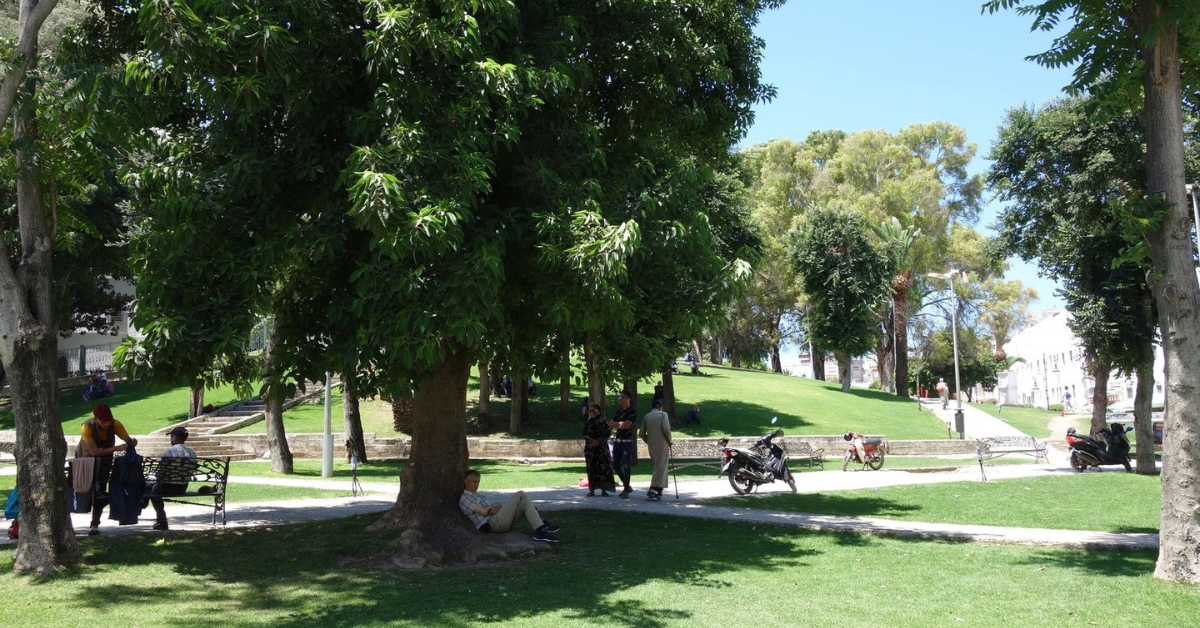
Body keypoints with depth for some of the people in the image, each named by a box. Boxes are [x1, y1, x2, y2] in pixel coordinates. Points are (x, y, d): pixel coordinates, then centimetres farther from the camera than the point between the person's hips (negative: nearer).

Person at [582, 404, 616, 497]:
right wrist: (591, 441, -11)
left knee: (603, 467, -8)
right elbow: (585, 434, 5)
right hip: (590, 447, 2)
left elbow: (607, 434, -1)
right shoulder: (588, 423, 11)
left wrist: (599, 441, -13)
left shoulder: (603, 422, 5)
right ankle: (592, 490, 3)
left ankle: (603, 490, -4)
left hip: (601, 447, -2)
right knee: (591, 468, -1)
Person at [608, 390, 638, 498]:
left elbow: (626, 425, -18)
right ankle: (627, 486, 23)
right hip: (618, 441, 8)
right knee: (616, 465, 9)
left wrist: (616, 425, -3)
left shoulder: (632, 412, -7)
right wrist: (620, 423, -11)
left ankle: (626, 490, 1)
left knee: (626, 466, -4)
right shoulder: (619, 412, 15)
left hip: (627, 442, -8)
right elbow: (610, 424, 6)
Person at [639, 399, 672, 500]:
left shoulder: (646, 417, 11)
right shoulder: (663, 414, -2)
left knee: (658, 467, 16)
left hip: (651, 446, 5)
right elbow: (666, 429, -15)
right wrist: (669, 441, -2)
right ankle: (652, 490, -18)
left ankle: (658, 491, 17)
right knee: (661, 467, -6)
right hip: (662, 444, -5)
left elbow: (642, 434, 9)